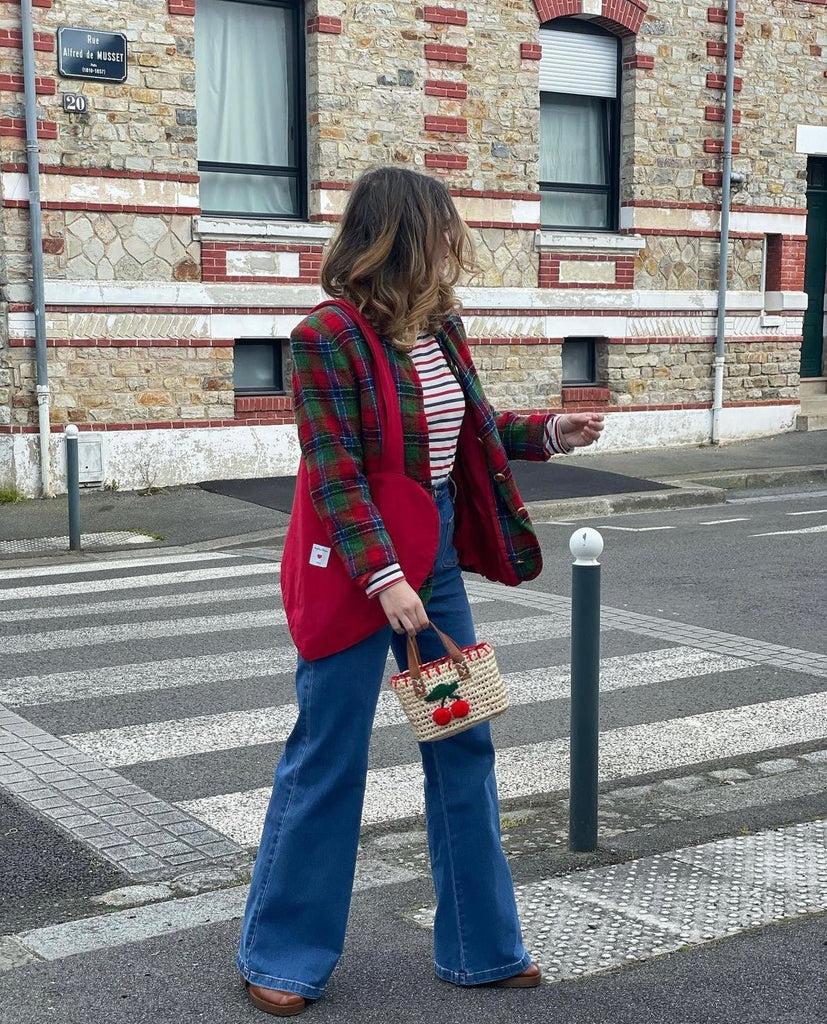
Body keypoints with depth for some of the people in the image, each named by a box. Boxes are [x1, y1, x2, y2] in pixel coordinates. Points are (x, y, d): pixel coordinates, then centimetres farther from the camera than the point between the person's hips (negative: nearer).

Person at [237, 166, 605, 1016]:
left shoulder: (441, 326, 6)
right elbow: (335, 474, -21)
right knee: (329, 757, 3)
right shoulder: (327, 337, -16)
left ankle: (480, 946, 27)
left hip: (435, 556, 8)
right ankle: (281, 955, 21)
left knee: (464, 747, 12)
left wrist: (548, 432, 6)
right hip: (359, 566, -8)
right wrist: (385, 578, -26)